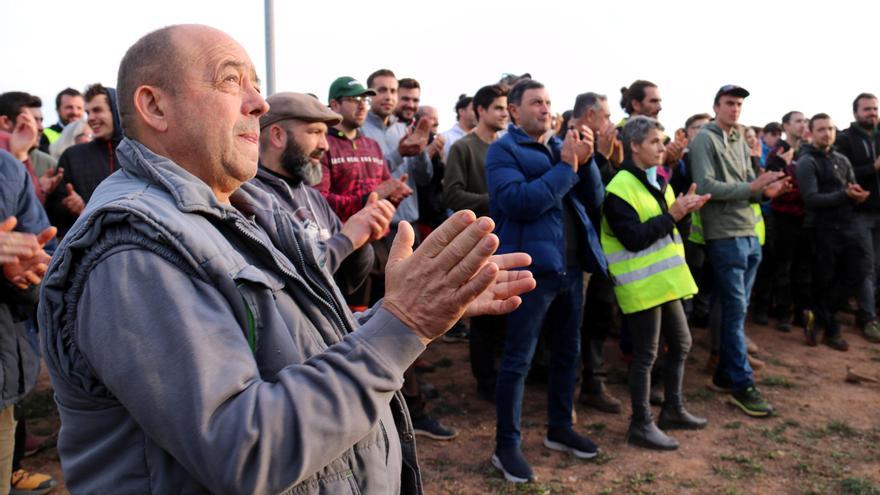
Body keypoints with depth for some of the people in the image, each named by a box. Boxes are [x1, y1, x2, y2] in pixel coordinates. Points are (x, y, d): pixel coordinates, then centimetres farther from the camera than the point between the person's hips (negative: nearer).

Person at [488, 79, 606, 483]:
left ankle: (559, 428, 34)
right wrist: (566, 167, -18)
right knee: (517, 359, 0)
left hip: (571, 265, 7)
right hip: (531, 266, -7)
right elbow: (516, 201, -22)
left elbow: (594, 201, 10)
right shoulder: (503, 151, -5)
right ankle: (507, 445, 12)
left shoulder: (561, 147, 15)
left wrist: (586, 161, -6)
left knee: (567, 351, 17)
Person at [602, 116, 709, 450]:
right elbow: (634, 238, -22)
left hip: (665, 278, 9)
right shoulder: (620, 188, -15)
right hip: (642, 284, -9)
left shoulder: (657, 182, 14)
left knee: (681, 344, 17)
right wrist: (671, 215, -19)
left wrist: (685, 211, -2)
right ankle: (641, 425, 11)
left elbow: (669, 227, 17)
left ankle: (673, 409, 33)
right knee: (646, 354, -1)